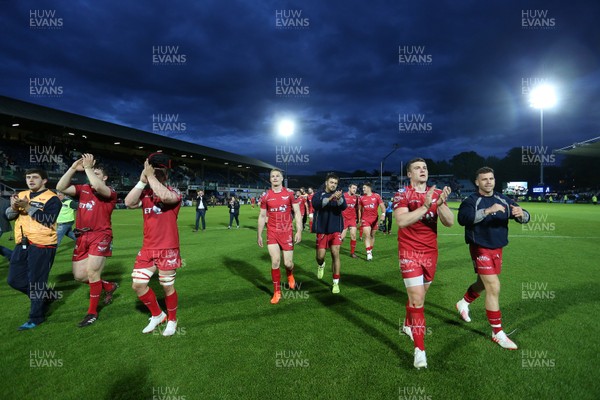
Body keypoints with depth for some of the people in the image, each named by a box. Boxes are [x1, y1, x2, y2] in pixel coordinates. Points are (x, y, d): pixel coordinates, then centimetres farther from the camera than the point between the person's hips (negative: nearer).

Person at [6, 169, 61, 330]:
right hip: (22, 244, 8)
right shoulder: (21, 195, 13)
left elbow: (48, 220, -19)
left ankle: (36, 317, 15)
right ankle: (45, 295, 35)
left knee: (36, 282, 0)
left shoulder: (51, 198, -9)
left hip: (42, 246, -7)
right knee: (15, 280, 13)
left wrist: (28, 207, -23)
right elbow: (8, 215, 7)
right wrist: (14, 207, -14)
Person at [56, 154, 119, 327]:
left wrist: (88, 167, -18)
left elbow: (97, 187, -29)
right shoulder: (83, 189, 11)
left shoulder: (110, 192, -7)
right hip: (82, 237, 7)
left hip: (100, 236, -7)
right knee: (79, 275, 9)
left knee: (92, 273, -6)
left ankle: (92, 313, 11)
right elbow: (61, 188, 0)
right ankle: (109, 286, 34)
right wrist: (73, 168, -6)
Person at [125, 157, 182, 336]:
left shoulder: (174, 192, -7)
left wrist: (150, 176, -23)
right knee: (138, 285, 6)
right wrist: (142, 180, -16)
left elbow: (164, 196, -31)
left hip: (167, 249, -5)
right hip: (147, 249, 5)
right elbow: (129, 203, -14)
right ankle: (157, 315, 29)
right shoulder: (145, 194, 5)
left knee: (167, 287, 6)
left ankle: (172, 320, 30)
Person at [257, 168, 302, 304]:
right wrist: (259, 235, 7)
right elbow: (262, 216, 9)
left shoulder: (290, 193, -2)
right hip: (272, 233, 1)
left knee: (288, 263, 3)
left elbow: (297, 213, -3)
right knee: (275, 261, -6)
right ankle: (277, 292, 11)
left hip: (287, 232, -1)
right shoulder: (266, 196, 2)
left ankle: (290, 276, 41)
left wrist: (299, 231, -12)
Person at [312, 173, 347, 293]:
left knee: (335, 254, -5)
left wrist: (339, 199, -39)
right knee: (320, 256, 3)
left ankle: (336, 283, 6)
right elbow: (315, 205, -23)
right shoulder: (318, 194, -2)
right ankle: (321, 265, 41)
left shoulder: (339, 194, 2)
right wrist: (330, 198, -38)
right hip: (322, 230, 0)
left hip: (335, 230, 0)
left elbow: (344, 207, -16)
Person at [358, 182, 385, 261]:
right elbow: (359, 209, 13)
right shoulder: (361, 198, 4)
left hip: (375, 219, 0)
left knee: (372, 236, 11)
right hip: (365, 219, 0)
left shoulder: (376, 196, -1)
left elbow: (382, 206, -3)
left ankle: (370, 251, 26)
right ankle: (368, 253, -12)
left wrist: (383, 214, -20)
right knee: (367, 235, -11)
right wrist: (359, 219, 11)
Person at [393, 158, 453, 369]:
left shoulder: (437, 193, 5)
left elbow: (449, 222, -4)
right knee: (417, 299, -8)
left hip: (430, 252, 5)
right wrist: (425, 206, -30)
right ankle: (420, 349, 3)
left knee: (419, 294, 19)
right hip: (410, 252, -5)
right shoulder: (402, 195, -9)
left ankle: (408, 324, 45)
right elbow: (402, 221, -25)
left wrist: (441, 204, -21)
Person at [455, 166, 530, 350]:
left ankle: (463, 303, 50)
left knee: (484, 283, 22)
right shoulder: (471, 201, -14)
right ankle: (497, 333, 6)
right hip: (481, 249, -7)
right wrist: (487, 211, -42)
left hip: (497, 249, 7)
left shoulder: (503, 200, 4)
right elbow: (463, 218, -33)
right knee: (494, 288, -9)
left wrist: (521, 214, -23)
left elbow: (524, 217, 1)